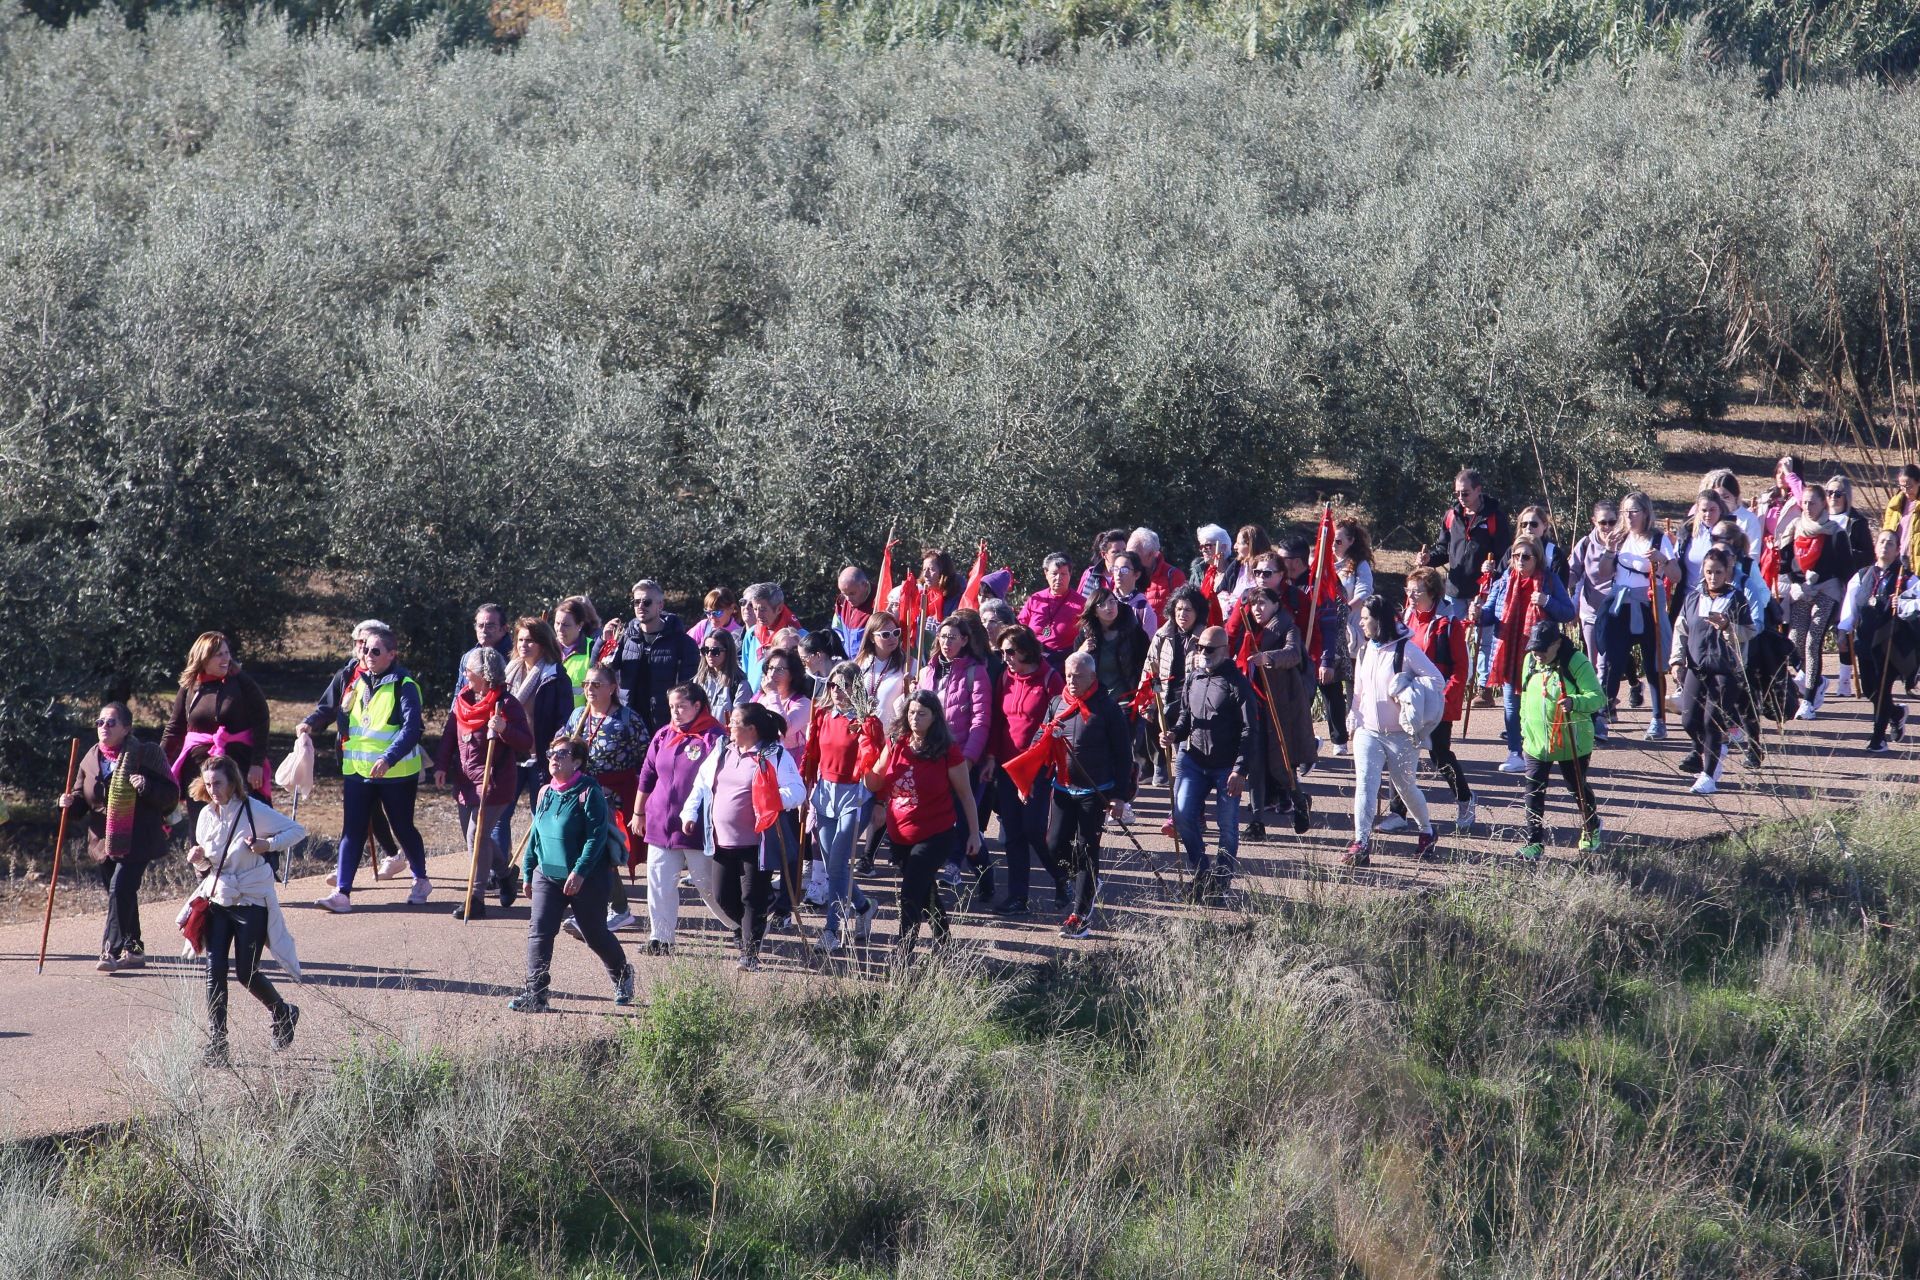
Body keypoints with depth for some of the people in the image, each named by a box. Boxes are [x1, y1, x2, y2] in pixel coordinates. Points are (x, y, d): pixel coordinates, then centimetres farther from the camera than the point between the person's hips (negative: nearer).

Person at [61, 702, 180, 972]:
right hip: (103, 841, 6)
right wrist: (71, 800, -2)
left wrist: (146, 787, -25)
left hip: (136, 841, -6)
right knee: (121, 896, 13)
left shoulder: (145, 755, -7)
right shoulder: (91, 758, 9)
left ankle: (112, 950, -19)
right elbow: (82, 795, 21)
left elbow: (171, 795, -7)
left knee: (120, 890, -18)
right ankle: (133, 948, 25)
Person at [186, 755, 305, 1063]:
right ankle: (216, 1043, -1)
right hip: (217, 899, 4)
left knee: (246, 972, 0)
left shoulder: (253, 811, -11)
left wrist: (269, 844, -21)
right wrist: (199, 859, -9)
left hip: (252, 901, -4)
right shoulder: (206, 815, 5)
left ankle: (281, 1012, 30)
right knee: (214, 970, -6)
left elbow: (297, 830, -5)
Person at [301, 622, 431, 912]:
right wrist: (310, 722, -4)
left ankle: (421, 880, 33)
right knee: (352, 831, -2)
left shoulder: (404, 686, -11)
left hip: (396, 773, -5)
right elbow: (331, 707, 17)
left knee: (403, 828, 11)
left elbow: (411, 729, -20)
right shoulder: (356, 681, 8)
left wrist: (389, 758, -33)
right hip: (356, 769, 5)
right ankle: (341, 892, -7)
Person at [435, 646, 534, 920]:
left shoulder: (506, 704, -13)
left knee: (477, 835, -14)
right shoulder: (462, 700, 8)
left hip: (494, 782, -8)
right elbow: (449, 735, 15)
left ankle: (475, 898, -9)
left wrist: (504, 729, -32)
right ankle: (504, 873, 41)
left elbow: (527, 743, -14)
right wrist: (442, 766, 5)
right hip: (465, 780, 8)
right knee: (471, 837, 17)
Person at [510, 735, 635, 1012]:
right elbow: (535, 835, 17)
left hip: (587, 879, -5)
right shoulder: (545, 793, 9)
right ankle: (535, 994, -12)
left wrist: (580, 871, -25)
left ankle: (622, 976, 37)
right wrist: (528, 872, 15)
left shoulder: (589, 792, -13)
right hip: (547, 876, 5)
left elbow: (596, 836, -18)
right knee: (539, 932, -10)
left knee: (595, 934, 10)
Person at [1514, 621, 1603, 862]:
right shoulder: (1530, 661, 2)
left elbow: (1598, 697, -22)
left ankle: (1592, 832, 38)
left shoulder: (1576, 662, -17)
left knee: (1580, 789, 14)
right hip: (1537, 742, 4)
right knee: (1534, 793, -2)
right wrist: (1525, 727, 19)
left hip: (1572, 742, -4)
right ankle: (1534, 842, 4)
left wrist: (1575, 702, -41)